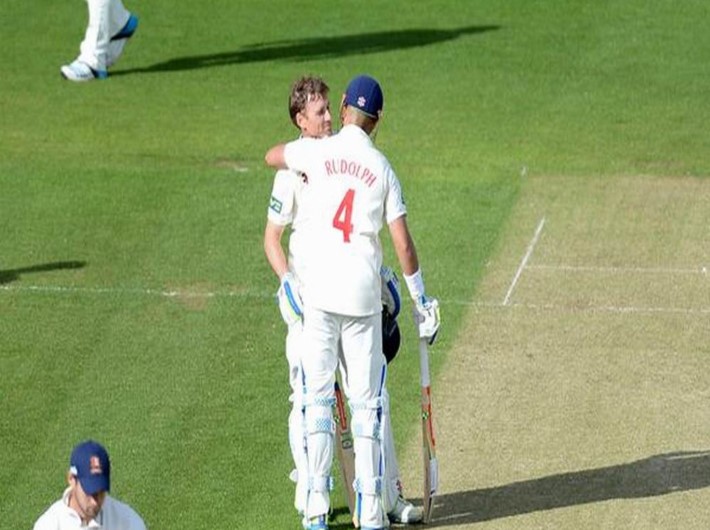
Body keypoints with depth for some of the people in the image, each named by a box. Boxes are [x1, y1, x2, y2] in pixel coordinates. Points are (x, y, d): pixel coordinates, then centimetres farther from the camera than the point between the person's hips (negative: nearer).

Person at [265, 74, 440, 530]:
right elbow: (403, 245, 0)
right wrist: (421, 300, 10)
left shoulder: (318, 152, -1)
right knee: (367, 402, 5)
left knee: (318, 395, 5)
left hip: (318, 292, -1)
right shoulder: (384, 170, 3)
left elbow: (271, 156, 18)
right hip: (363, 294, 1)